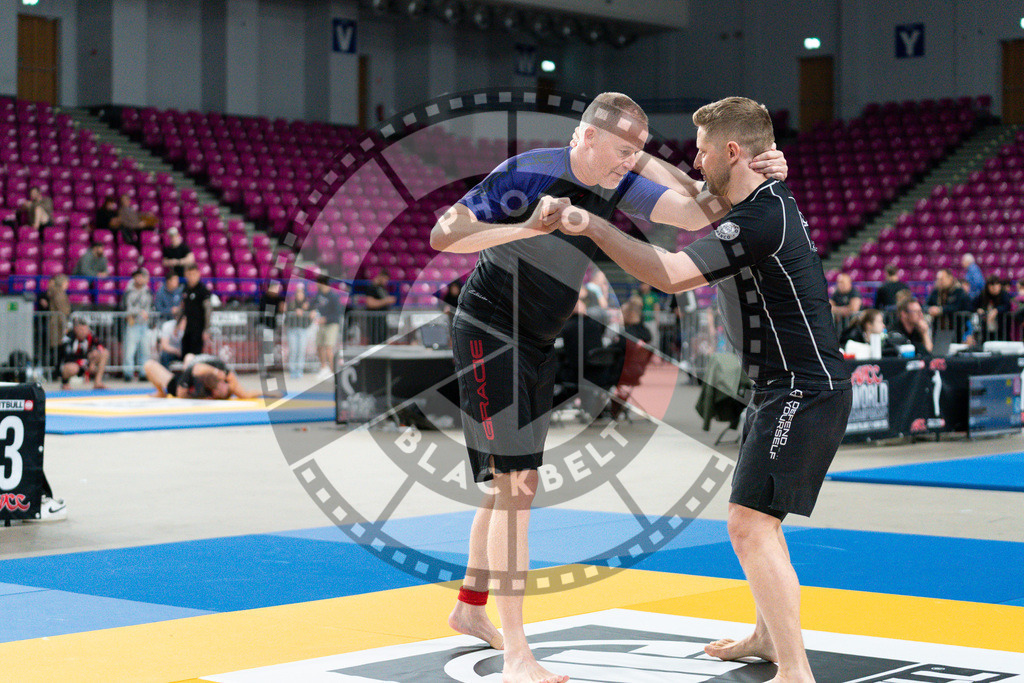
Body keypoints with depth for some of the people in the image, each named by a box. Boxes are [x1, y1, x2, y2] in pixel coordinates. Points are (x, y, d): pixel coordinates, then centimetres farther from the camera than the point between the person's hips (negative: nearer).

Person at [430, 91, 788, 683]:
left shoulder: (618, 185, 0)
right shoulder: (530, 173, -21)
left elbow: (697, 215, -4)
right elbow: (443, 235, -23)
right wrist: (527, 227, -33)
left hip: (537, 345, 9)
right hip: (489, 335, -9)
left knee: (515, 481, 17)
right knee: (516, 483, -14)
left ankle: (470, 607, 35)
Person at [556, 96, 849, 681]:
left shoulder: (764, 218, -21)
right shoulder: (766, 203, 12)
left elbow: (671, 275, -28)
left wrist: (593, 226, -25)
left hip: (805, 392, -11)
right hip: (786, 390, 11)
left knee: (750, 525, -16)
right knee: (756, 517, 24)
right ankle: (769, 636, 39)